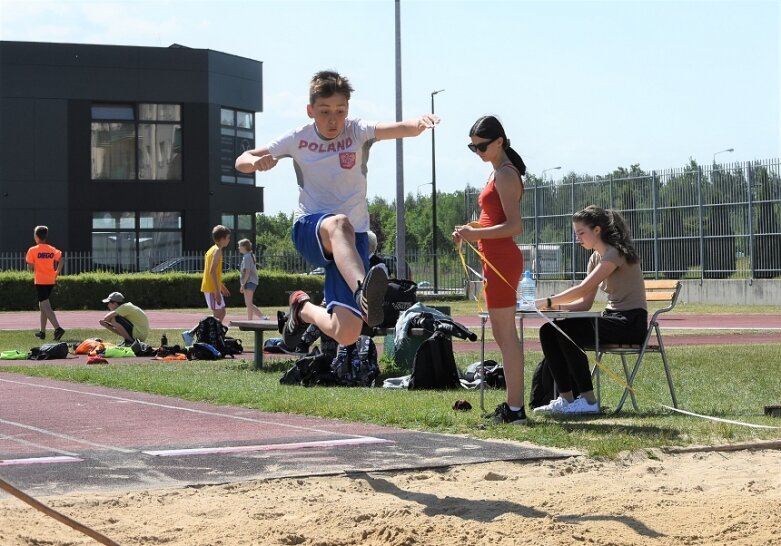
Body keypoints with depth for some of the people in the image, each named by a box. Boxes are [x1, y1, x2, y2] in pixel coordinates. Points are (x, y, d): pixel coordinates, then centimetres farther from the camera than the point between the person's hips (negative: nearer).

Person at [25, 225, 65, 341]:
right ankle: (42, 331, 24)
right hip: (51, 281, 6)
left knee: (46, 307, -10)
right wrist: (56, 274, 2)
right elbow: (60, 260, -6)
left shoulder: (32, 250, -8)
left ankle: (58, 328, -29)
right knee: (43, 305, 20)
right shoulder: (52, 250, 6)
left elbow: (30, 266, -10)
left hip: (40, 281, -6)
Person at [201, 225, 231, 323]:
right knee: (218, 315, -8)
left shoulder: (212, 249, 16)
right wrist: (217, 292, -25)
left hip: (210, 288, 10)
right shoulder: (217, 251, -14)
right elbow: (212, 271, -23)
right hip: (213, 289, -10)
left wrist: (222, 287, 29)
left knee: (221, 313, 14)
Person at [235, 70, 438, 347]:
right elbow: (241, 161, 5)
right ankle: (362, 292, -65)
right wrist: (256, 161, -20)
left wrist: (418, 124, -48)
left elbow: (398, 129, -24)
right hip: (309, 229, -1)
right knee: (338, 223, -40)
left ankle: (303, 308, 19)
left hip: (352, 238, 1)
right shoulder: (298, 139, 1)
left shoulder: (357, 131, -4)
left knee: (346, 334, -14)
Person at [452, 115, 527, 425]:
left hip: (501, 260, -11)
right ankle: (513, 405, 18)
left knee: (505, 334, -9)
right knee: (503, 335, 13)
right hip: (497, 260, 11)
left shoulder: (505, 175, -12)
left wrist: (477, 234, -23)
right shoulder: (498, 173, 18)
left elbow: (515, 226, -20)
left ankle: (514, 409, -8)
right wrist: (471, 231, 9)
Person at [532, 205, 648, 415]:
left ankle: (589, 401, -21)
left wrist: (547, 302, -23)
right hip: (612, 318, 9)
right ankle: (566, 398, -8)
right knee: (548, 331, -6)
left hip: (630, 324, -9)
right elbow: (585, 303, 9)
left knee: (567, 332, -27)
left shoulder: (615, 254, -14)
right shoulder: (596, 258, 14)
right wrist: (555, 306, -8)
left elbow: (583, 289, -24)